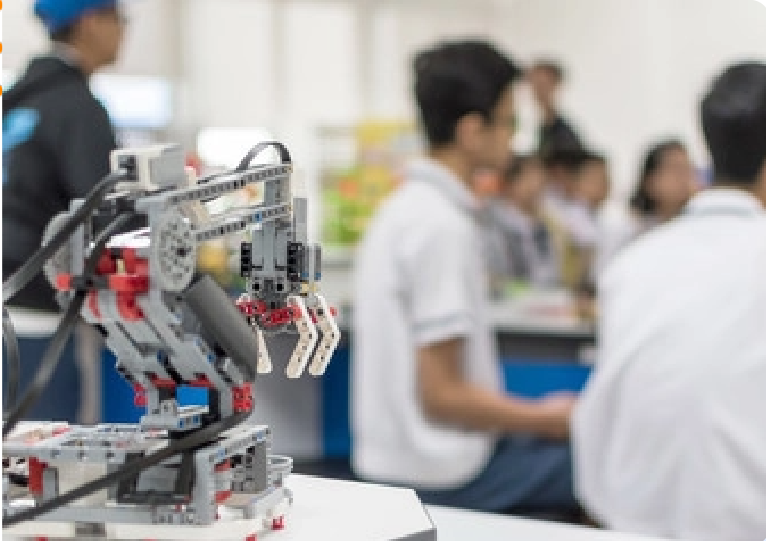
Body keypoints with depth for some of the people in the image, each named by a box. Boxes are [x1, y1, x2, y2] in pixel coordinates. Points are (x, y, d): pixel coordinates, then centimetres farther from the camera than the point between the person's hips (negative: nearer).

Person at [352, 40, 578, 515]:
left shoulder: (406, 206, 9)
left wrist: (533, 411, 13)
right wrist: (548, 420, -8)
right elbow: (442, 395, -20)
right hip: (440, 476, -10)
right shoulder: (441, 226, -19)